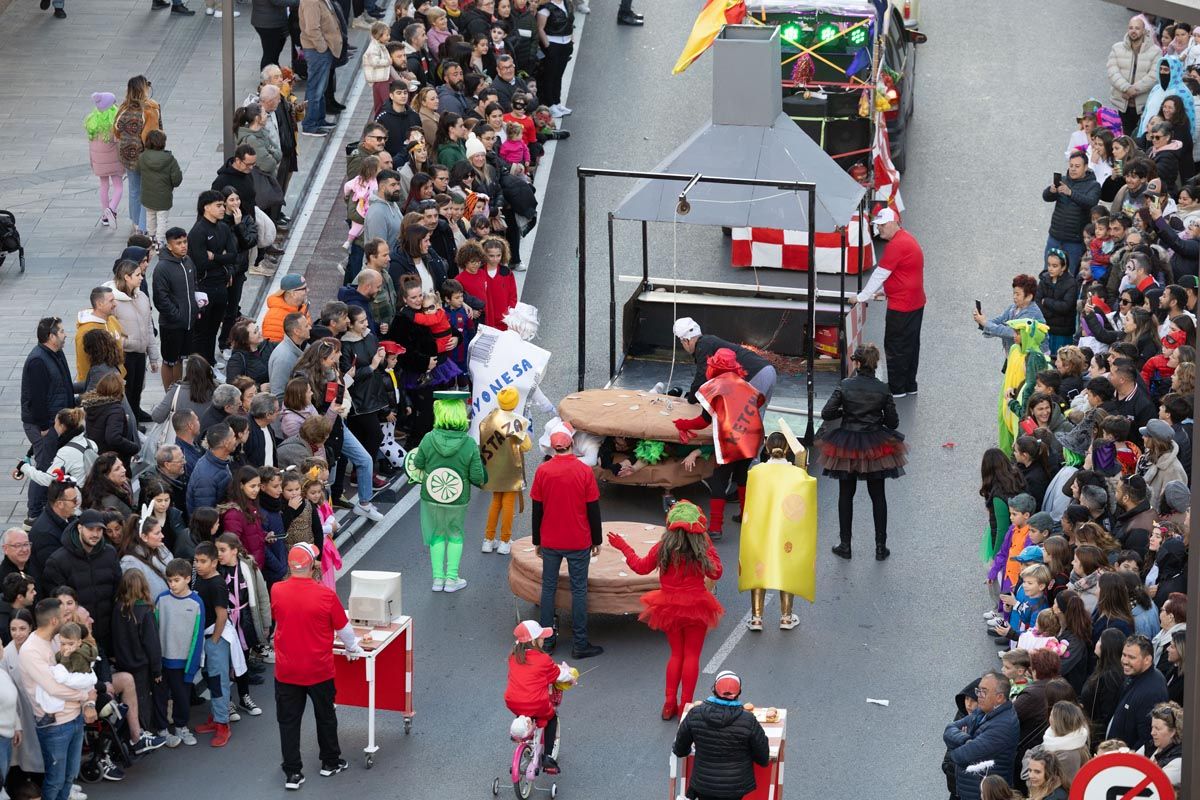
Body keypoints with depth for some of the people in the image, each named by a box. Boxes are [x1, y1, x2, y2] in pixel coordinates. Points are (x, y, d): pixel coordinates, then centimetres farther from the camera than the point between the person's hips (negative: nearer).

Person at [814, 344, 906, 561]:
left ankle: (845, 545, 17)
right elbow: (893, 422, -4)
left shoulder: (844, 386, -12)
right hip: (876, 449, 1)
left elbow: (826, 413, -13)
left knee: (846, 495, 14)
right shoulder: (883, 390, -9)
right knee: (878, 496, 13)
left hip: (847, 447, -1)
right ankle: (881, 547, 15)